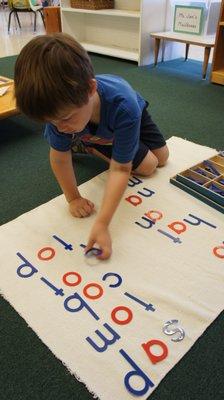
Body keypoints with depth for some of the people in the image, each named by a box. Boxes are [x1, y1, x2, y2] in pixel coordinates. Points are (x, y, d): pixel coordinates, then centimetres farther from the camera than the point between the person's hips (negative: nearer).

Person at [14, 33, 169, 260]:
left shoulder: (125, 107, -50)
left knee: (162, 159, 15)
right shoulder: (60, 106, -43)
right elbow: (59, 157, -29)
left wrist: (102, 223, -52)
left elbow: (120, 169, -47)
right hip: (93, 134, 0)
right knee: (147, 167, -8)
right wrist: (73, 198, -25)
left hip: (133, 114, 1)